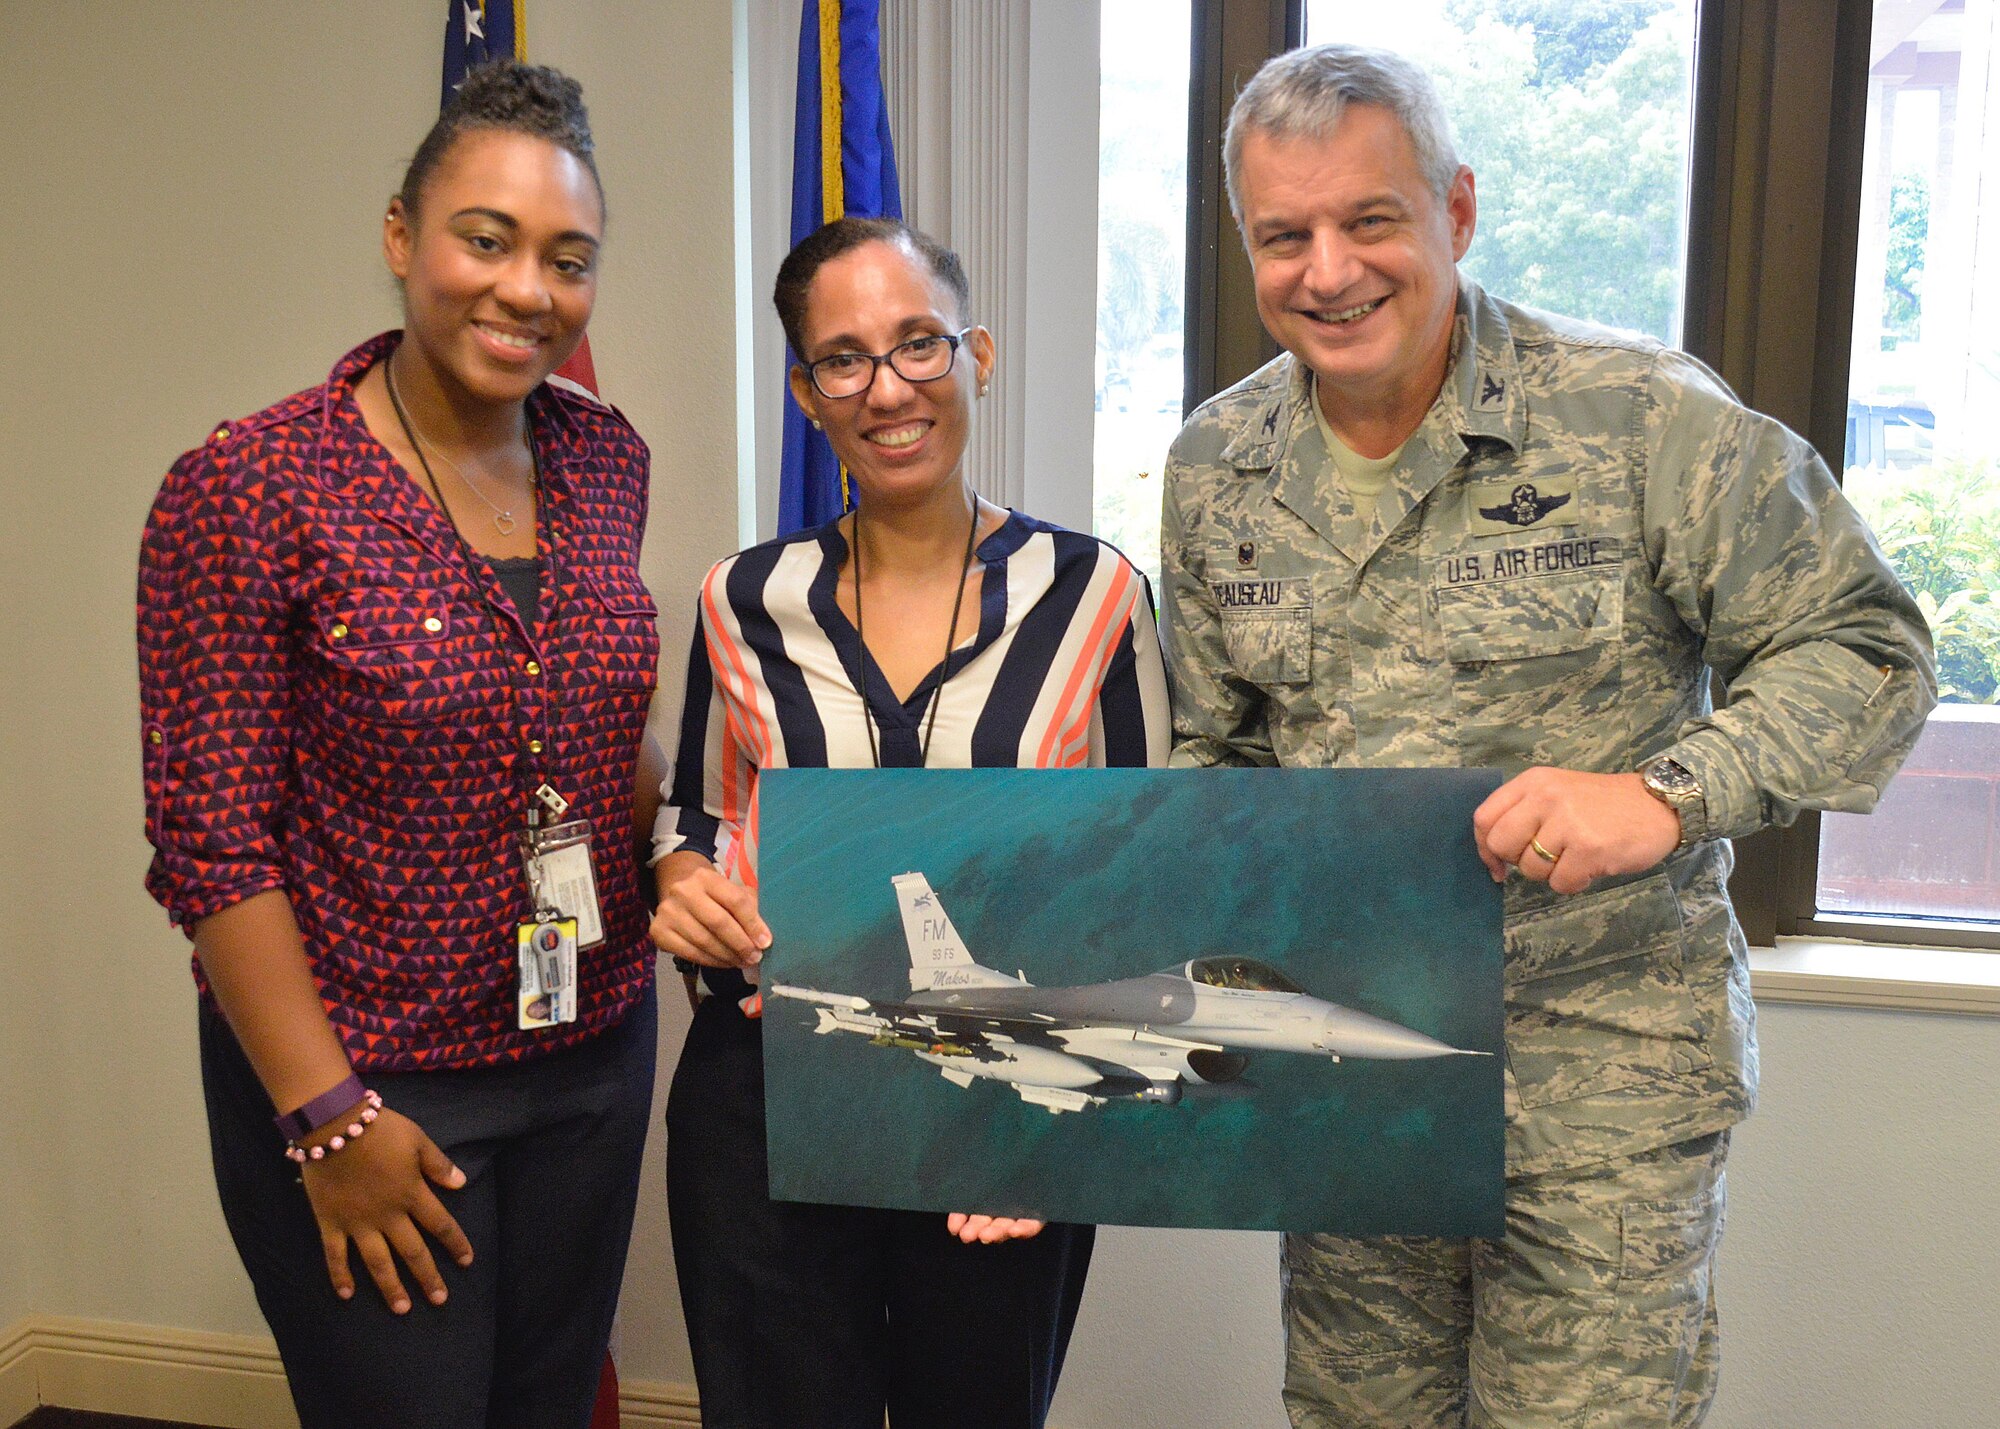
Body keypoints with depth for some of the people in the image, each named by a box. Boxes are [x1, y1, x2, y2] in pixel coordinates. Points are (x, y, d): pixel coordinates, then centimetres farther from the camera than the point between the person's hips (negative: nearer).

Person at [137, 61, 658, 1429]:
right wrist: (328, 1116, -14)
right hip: (362, 1081, -5)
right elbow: (209, 841, -15)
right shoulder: (245, 489, -16)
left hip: (596, 1054, 5)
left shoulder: (606, 458, 1)